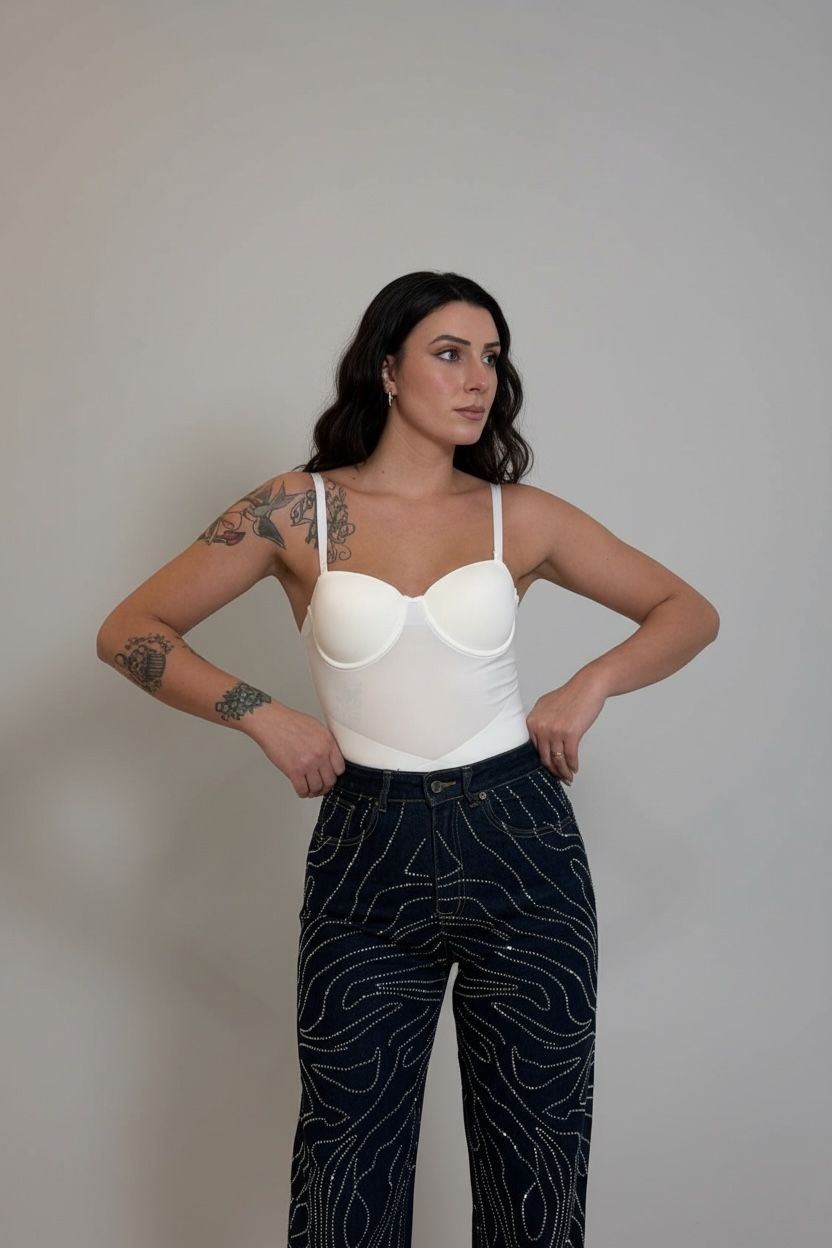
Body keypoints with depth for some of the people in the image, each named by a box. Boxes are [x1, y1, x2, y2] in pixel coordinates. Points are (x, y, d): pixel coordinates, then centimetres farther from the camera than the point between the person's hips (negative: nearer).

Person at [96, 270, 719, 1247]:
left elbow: (689, 612, 10)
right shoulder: (299, 510, -1)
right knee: (349, 1162, 10)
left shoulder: (520, 516, 2)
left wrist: (593, 682, -6)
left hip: (520, 846, 1)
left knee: (534, 1148, 12)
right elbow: (128, 632, 0)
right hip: (367, 855, -1)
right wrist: (263, 714, -10)